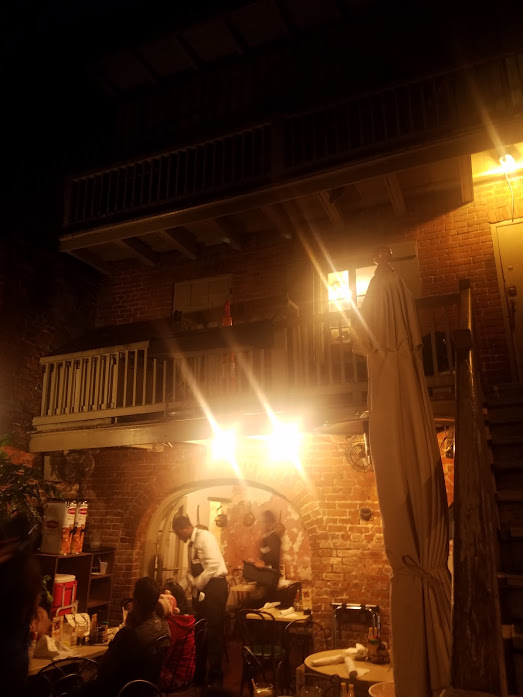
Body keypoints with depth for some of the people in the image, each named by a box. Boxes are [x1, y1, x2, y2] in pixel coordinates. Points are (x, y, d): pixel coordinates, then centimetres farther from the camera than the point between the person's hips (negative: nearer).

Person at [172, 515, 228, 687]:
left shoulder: (205, 537, -14)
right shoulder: (192, 543, 14)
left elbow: (213, 564, -23)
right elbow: (191, 570, 20)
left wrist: (198, 583, -14)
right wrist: (192, 584, 0)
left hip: (215, 586, -9)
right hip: (201, 589, 9)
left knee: (213, 631, -3)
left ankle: (215, 676, 8)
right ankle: (200, 671, 26)